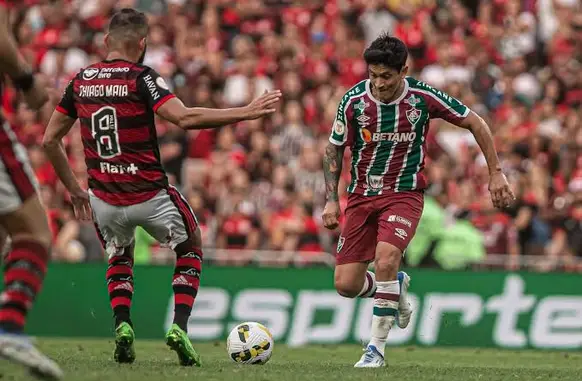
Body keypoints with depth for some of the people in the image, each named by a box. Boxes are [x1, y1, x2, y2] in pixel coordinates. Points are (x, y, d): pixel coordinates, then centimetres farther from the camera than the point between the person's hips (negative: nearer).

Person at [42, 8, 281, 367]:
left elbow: (50, 139, 10)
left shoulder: (80, 81, 4)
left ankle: (122, 326, 7)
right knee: (190, 250, 23)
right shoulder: (142, 78, -12)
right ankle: (179, 328, 4)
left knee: (119, 260, 32)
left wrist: (74, 188, 20)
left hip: (104, 200, 4)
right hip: (150, 195, -4)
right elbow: (185, 118, -26)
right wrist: (247, 112, -23)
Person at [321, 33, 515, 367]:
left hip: (405, 193, -3)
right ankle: (396, 288, 31)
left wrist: (496, 173, 1)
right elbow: (334, 149, 6)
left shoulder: (423, 97, -12)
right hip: (362, 195, 3)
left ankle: (377, 347, -15)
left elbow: (475, 124, 1)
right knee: (346, 285, -5)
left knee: (385, 259, -30)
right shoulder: (354, 101, -10)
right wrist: (331, 199, 0)